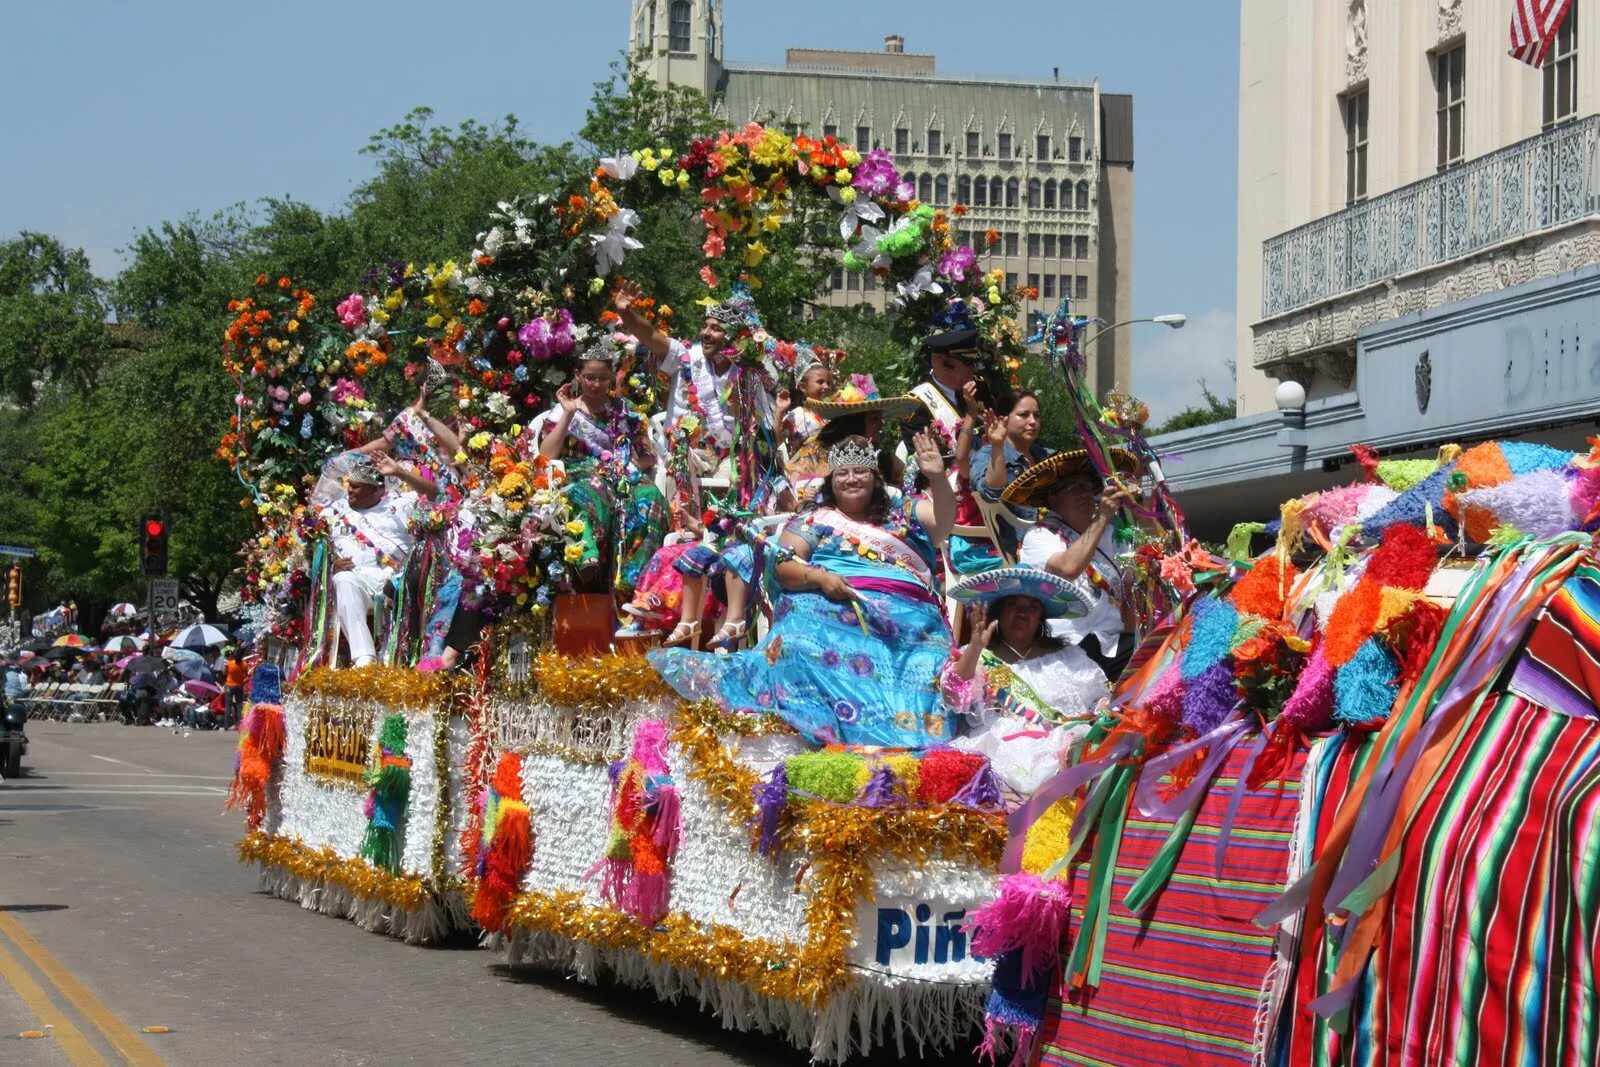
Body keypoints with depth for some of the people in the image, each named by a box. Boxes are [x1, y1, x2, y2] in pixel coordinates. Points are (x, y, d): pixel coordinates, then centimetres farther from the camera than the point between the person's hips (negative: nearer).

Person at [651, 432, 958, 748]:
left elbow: (944, 520, 9)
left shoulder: (903, 517, 26)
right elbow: (783, 565, 10)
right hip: (827, 606, -2)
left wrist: (937, 478, -9)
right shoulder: (815, 518, 22)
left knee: (926, 672, -30)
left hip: (908, 616, 2)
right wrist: (818, 577, -10)